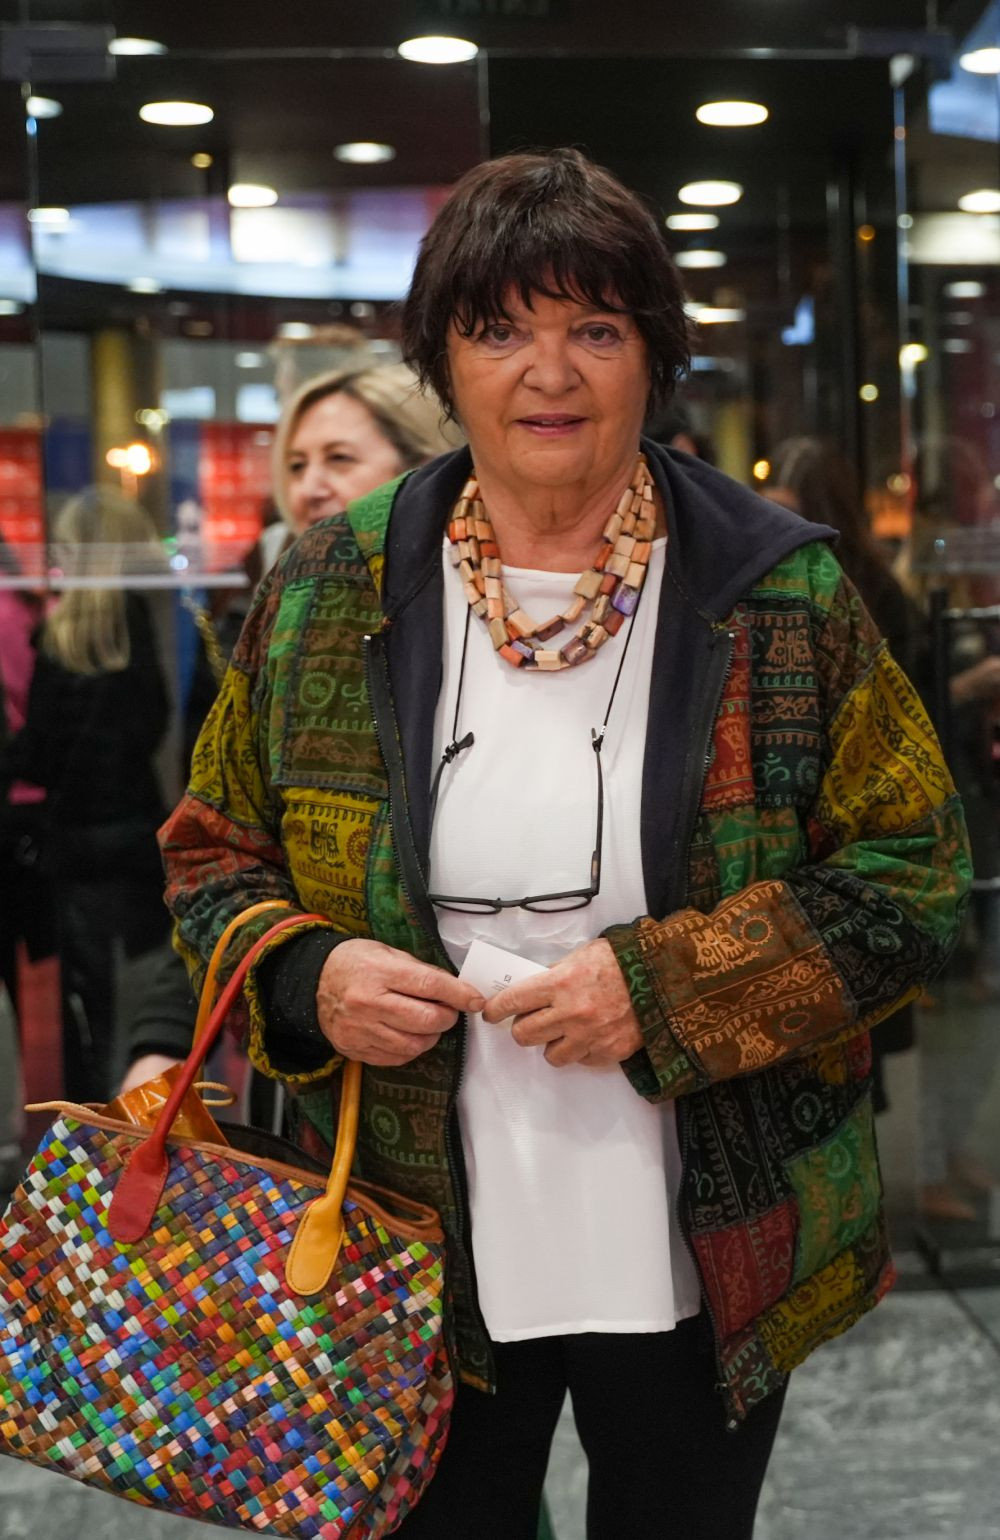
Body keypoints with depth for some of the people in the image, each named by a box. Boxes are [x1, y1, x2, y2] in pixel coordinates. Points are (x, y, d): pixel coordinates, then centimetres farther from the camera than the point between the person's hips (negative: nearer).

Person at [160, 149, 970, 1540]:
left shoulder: (784, 596, -7)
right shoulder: (327, 594, -1)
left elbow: (914, 875, -5)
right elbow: (214, 851, 8)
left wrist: (666, 988, -18)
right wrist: (305, 976, -14)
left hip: (706, 1256, 0)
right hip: (416, 1255, 1)